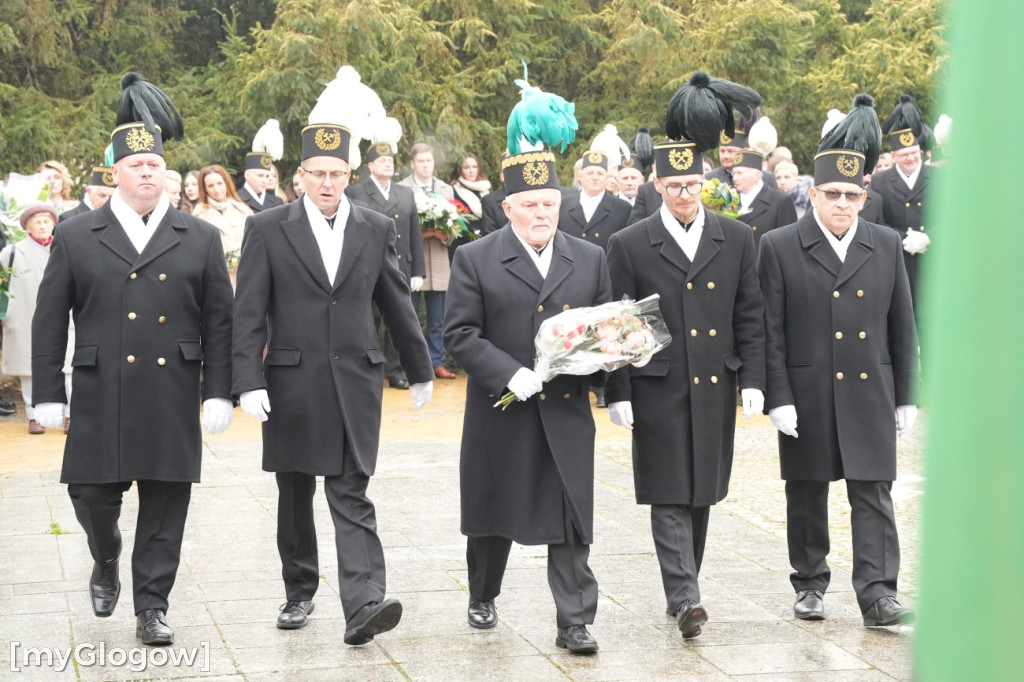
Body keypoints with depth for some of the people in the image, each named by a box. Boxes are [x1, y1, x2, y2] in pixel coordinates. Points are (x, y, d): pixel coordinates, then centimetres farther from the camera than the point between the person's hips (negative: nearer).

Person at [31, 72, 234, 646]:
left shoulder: (201, 239, 7)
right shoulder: (77, 238, 6)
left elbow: (219, 320, 6)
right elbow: (50, 320, 6)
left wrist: (219, 392, 1)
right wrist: (48, 394, 2)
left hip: (174, 399, 0)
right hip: (101, 397, 0)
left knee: (166, 500, 3)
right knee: (92, 493, 1)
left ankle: (152, 607, 14)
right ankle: (107, 561, 33)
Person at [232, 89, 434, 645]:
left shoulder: (376, 230, 5)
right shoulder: (267, 229, -1)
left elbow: (397, 304, 14)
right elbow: (249, 313, -4)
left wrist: (419, 370, 20)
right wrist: (249, 382, -12)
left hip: (356, 382, 0)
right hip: (291, 384, 0)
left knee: (352, 496, -6)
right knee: (295, 496, 13)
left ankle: (363, 605, -15)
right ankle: (299, 591, 29)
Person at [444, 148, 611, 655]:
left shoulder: (590, 260, 8)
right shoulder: (475, 259, -2)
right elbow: (460, 334, -7)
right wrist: (510, 373, -19)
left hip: (567, 414, 1)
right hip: (500, 415, -1)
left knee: (571, 523, -2)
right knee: (492, 514, 14)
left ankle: (574, 623, 3)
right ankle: (483, 598, 36)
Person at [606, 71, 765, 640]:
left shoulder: (737, 239, 5)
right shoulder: (629, 245, -2)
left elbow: (750, 316, 8)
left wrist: (752, 380, 1)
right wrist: (617, 393, -6)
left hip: (715, 387, 3)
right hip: (658, 390, -3)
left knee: (702, 492, 11)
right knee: (668, 496, -6)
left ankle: (684, 584, 25)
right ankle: (685, 598, -8)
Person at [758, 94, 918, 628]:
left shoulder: (886, 246, 6)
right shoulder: (778, 248, -3)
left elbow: (902, 325, 9)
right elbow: (771, 330, -4)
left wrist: (906, 395, 8)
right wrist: (777, 398, -9)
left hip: (870, 392, 2)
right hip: (806, 394, -1)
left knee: (873, 492, -2)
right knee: (807, 494, 9)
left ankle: (877, 593, 0)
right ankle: (810, 585, 23)